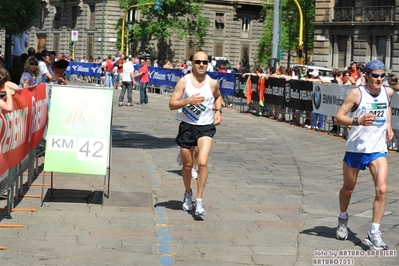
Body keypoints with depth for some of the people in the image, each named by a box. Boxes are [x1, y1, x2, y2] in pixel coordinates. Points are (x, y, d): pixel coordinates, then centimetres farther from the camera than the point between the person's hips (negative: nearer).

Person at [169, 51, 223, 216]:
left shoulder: (212, 83, 0)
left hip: (206, 127, 0)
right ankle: (188, 194, 38)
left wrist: (218, 111, 7)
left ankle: (199, 200, -10)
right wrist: (188, 100, -24)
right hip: (187, 126, 0)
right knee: (187, 165, 11)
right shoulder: (184, 81, -6)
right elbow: (172, 104, -9)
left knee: (203, 162, -18)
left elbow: (218, 96, 24)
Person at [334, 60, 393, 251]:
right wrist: (358, 121, -32)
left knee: (381, 189, -16)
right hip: (355, 149, -2)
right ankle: (343, 219, 43)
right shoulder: (356, 94, -12)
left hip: (378, 150, 2)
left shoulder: (388, 92, 2)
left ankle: (374, 233, -9)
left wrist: (388, 124, 12)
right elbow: (338, 117, -16)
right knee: (348, 188, 14)